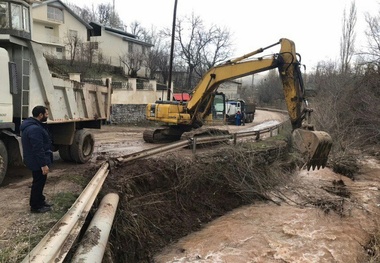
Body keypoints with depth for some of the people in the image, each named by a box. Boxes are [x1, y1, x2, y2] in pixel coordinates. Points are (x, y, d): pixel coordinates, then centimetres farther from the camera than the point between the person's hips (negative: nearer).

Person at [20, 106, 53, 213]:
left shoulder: (32, 125, 10)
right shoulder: (35, 129, -26)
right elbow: (38, 149, -28)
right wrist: (44, 164, -24)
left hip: (36, 161, 11)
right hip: (38, 162, -11)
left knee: (39, 182, 21)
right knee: (38, 183, 2)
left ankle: (40, 201, 34)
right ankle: (35, 206, 15)